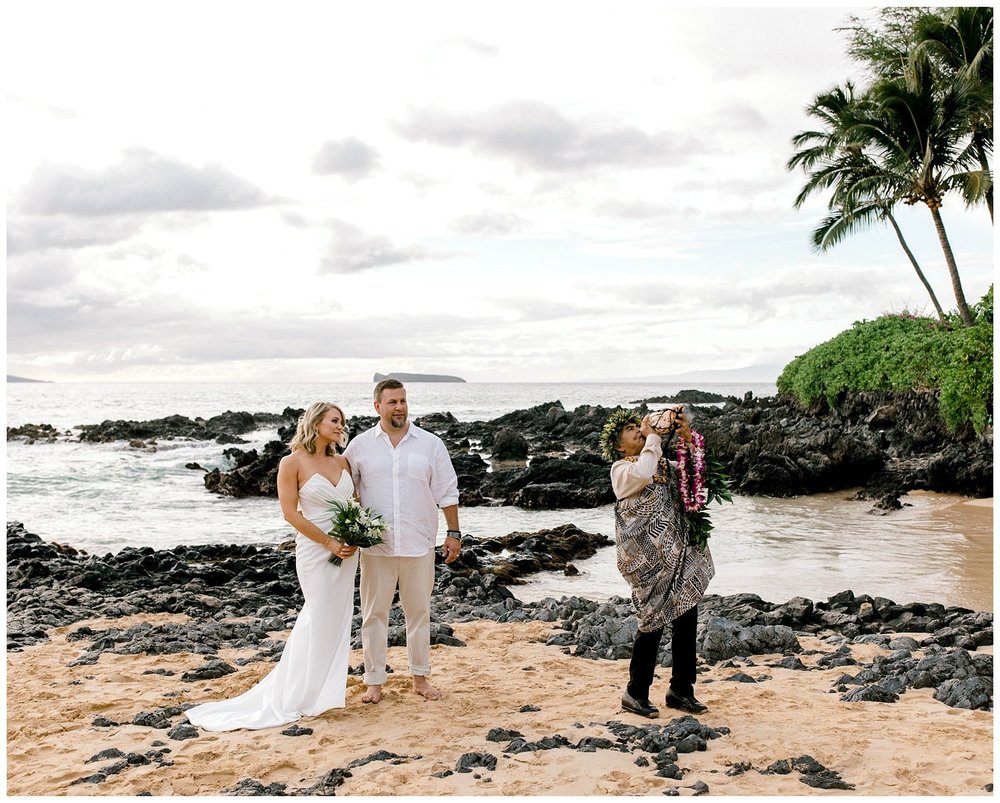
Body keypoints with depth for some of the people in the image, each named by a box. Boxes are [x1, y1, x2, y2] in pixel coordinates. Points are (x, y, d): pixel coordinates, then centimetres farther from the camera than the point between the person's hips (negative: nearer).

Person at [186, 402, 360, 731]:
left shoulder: (342, 462, 9)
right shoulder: (293, 463, -8)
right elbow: (291, 512, -12)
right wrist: (330, 542, -16)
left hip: (347, 550, 6)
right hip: (315, 550, -6)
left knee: (337, 619, 10)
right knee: (320, 619, -1)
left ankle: (323, 689, 22)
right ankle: (297, 698, 13)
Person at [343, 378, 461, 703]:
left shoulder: (431, 444, 1)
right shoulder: (360, 445, 1)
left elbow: (447, 492, 4)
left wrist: (454, 533, 1)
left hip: (419, 543, 1)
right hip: (375, 544, 0)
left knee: (419, 611, 11)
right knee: (374, 612, 5)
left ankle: (420, 676, 25)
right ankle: (374, 681, 16)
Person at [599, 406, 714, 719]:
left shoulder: (664, 464, 16)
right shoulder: (621, 468, -4)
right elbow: (641, 474, -26)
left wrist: (686, 435, -1)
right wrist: (652, 436, -14)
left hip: (678, 553, 6)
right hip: (647, 556, -6)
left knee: (686, 617, 7)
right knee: (655, 621, -4)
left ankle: (681, 690, 20)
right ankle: (635, 693, 10)